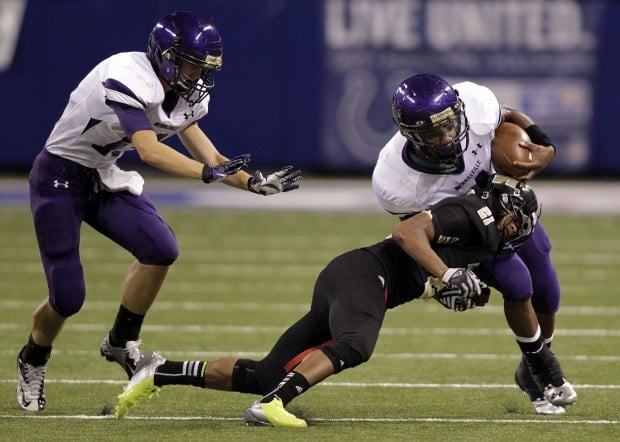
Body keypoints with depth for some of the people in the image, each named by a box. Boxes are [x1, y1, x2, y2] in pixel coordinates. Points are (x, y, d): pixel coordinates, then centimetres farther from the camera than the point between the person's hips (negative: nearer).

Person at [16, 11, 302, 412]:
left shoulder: (183, 94, -3)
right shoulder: (128, 78, -29)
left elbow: (200, 147, 3)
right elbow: (149, 150, -38)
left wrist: (256, 184, -8)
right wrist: (210, 172, -47)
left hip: (106, 179, 7)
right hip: (60, 178, -7)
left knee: (161, 250, -17)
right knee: (68, 296, -9)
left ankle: (122, 343, 4)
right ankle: (32, 362, 22)